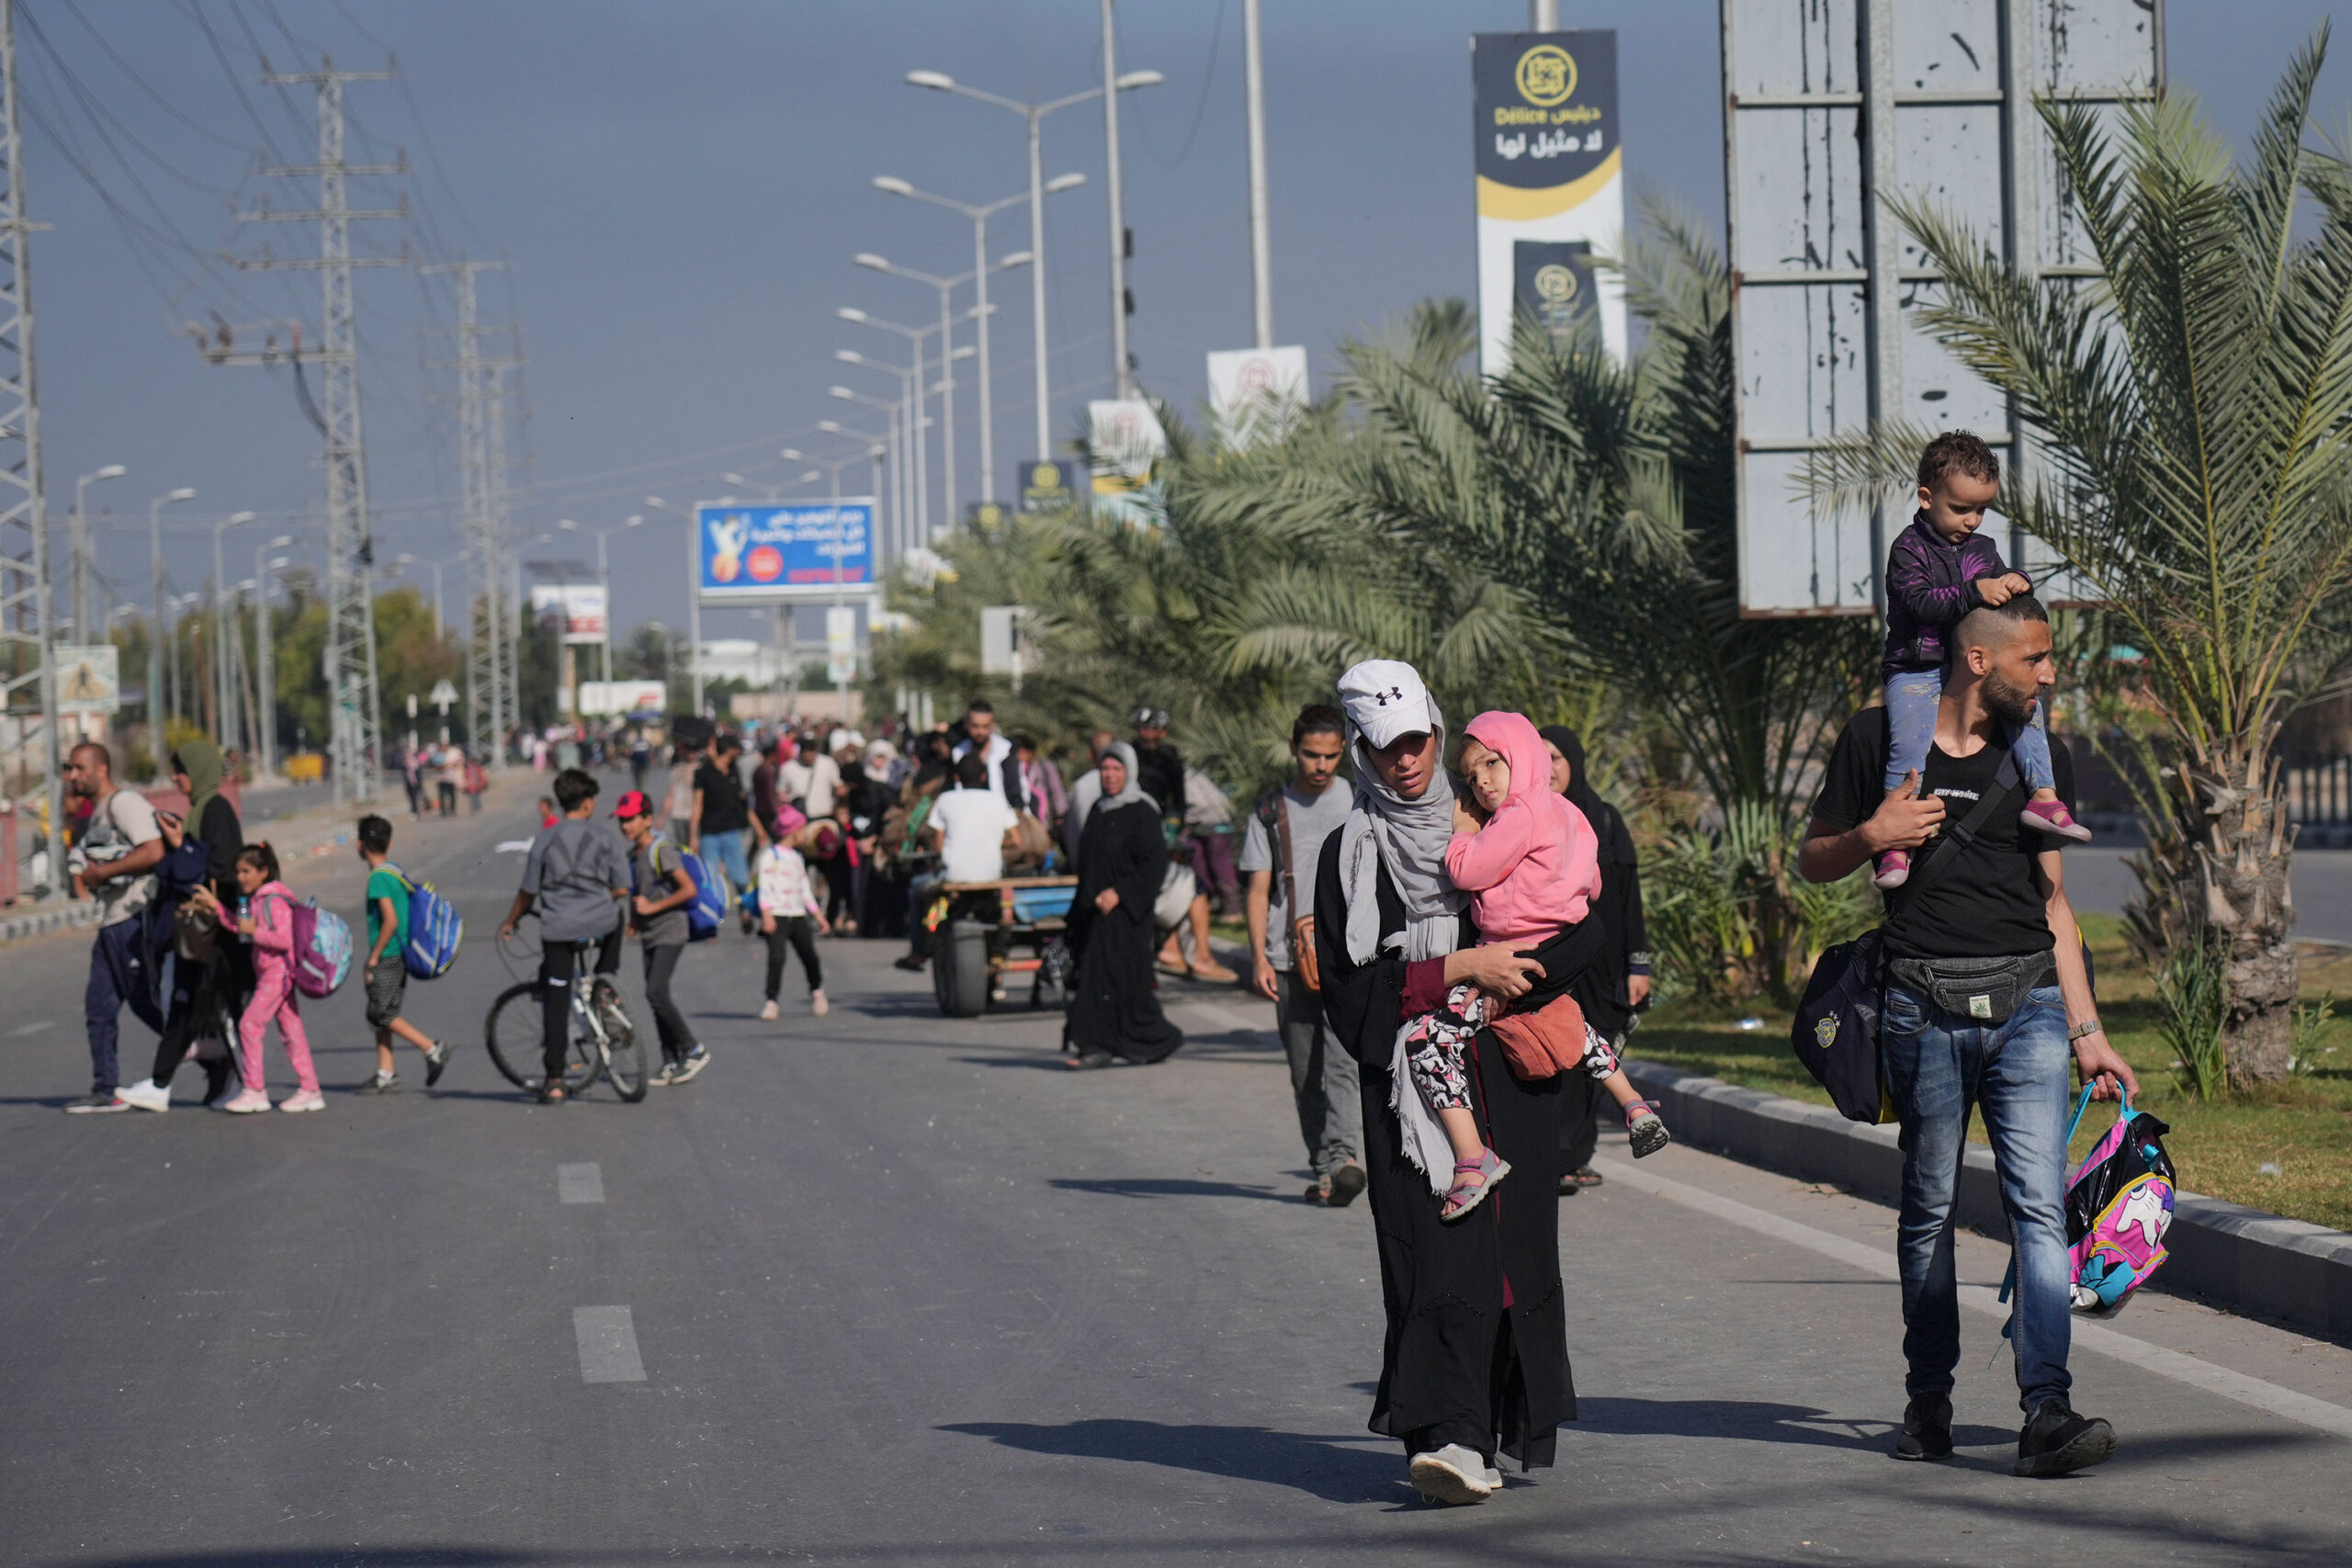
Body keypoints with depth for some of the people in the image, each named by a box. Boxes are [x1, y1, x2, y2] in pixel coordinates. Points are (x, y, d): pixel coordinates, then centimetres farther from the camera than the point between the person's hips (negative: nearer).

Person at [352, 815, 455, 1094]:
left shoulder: (379, 878, -16)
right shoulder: (397, 873, 11)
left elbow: (390, 921, -24)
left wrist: (373, 958, -17)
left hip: (387, 956, -9)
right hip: (400, 956, 9)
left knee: (383, 1015, -4)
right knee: (380, 1016, 11)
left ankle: (433, 1049, -6)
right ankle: (386, 1075, 10)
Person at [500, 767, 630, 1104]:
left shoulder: (546, 839, 0)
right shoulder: (604, 837, 0)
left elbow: (528, 892, 3)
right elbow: (621, 889, 1)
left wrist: (510, 923, 19)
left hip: (559, 929, 0)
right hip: (601, 924, 0)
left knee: (556, 1003, 3)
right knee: (616, 919, 37)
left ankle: (554, 1082, -2)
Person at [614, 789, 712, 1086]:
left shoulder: (662, 851, -13)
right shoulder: (633, 854, 13)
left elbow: (689, 889, -20)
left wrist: (653, 907, -17)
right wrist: (634, 920, 13)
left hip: (670, 931, -9)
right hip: (649, 936, 9)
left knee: (656, 993, -17)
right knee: (656, 997, 6)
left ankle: (693, 1050, -7)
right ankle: (670, 1062, 10)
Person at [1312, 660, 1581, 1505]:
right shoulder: (1350, 853, 8)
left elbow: (1584, 930, 4)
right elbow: (1346, 983, -2)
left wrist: (1508, 977, -11)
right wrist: (1461, 970, -10)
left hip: (1509, 1076, 2)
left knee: (1512, 1243, -2)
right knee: (1439, 1247, -13)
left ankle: (1514, 1424, 6)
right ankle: (1454, 1438, -23)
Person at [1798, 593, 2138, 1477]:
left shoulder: (2039, 757, 14)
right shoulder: (1880, 740, 4)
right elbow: (1813, 864, 11)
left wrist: (2087, 1032, 13)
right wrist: (1873, 834, -11)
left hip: (2028, 1002, 2)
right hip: (1925, 1003, -2)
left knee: (2040, 1205, -10)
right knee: (1929, 1209, 5)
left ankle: (2046, 1412, -17)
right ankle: (1929, 1403, 18)